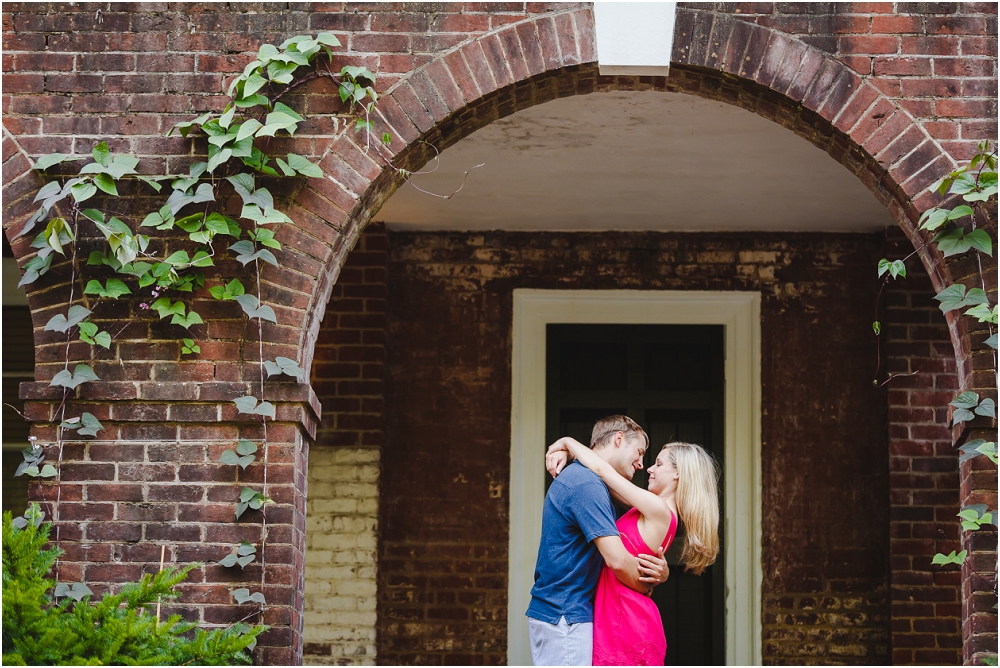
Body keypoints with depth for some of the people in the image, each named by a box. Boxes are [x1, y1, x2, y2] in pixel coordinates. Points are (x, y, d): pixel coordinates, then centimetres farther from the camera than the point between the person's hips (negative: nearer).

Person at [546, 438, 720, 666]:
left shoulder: (658, 510, -14)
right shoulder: (655, 513, 12)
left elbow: (602, 469, -13)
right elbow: (605, 475, 18)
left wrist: (568, 441, 2)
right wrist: (566, 453, 5)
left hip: (626, 622, -9)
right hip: (627, 619, 9)